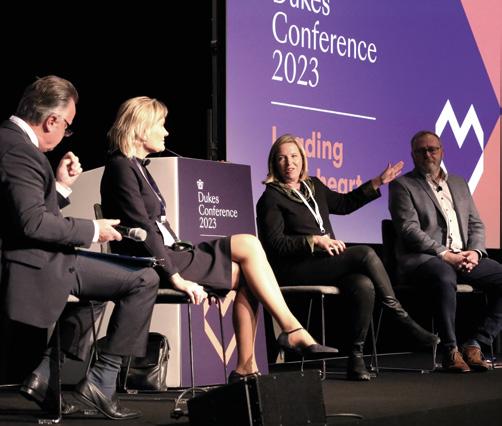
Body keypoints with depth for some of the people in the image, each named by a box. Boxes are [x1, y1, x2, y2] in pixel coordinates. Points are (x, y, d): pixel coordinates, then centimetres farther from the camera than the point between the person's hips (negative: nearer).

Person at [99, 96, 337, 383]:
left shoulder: (138, 167, 22)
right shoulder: (121, 168, -9)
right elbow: (142, 230, -18)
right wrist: (175, 277, -21)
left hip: (166, 254, 9)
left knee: (245, 276, -7)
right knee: (248, 245, -13)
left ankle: (246, 367, -10)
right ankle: (293, 332, -11)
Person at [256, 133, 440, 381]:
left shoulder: (313, 186, 21)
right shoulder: (271, 199, 1)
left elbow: (345, 203, 35)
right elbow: (275, 244, -8)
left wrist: (377, 183, 29)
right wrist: (314, 241, -18)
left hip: (327, 263, 6)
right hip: (294, 271, -6)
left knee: (364, 286, -28)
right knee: (365, 254, -25)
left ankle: (356, 358, -23)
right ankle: (400, 316, -15)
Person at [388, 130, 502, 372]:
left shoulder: (459, 184, 24)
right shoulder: (402, 186, 5)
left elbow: (475, 224, 20)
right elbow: (409, 230, -7)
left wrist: (475, 252, -2)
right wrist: (445, 255, -17)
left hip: (463, 257, 6)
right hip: (423, 258, -6)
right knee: (445, 277, -40)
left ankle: (475, 345, -12)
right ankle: (451, 351, -28)